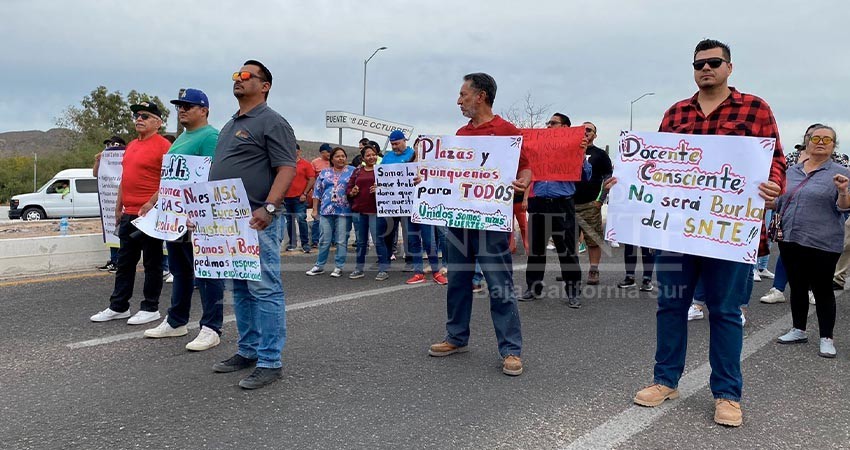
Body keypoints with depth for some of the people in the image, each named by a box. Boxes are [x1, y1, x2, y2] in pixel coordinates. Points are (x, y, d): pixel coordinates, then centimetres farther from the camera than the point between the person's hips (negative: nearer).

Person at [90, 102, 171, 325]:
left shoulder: (163, 146, -9)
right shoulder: (131, 146, 17)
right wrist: (119, 207, 21)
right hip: (129, 215, 9)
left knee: (152, 263, 2)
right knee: (124, 262, 14)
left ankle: (150, 308, 12)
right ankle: (118, 307, 23)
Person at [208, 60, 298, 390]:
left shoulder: (272, 123, -7)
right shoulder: (230, 125, 21)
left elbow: (287, 168, -16)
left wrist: (268, 207, -28)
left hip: (256, 222, -10)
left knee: (265, 290, -6)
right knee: (240, 290, 15)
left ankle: (269, 362, -1)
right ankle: (248, 351, 26)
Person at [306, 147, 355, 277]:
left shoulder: (352, 171, 6)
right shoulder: (324, 173, 13)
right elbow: (317, 192, 12)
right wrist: (315, 210, 8)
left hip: (344, 212, -2)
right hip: (326, 211, 2)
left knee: (342, 241, 0)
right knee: (324, 240, 6)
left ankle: (338, 267, 9)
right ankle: (319, 266, 15)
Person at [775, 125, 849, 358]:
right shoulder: (791, 171, 11)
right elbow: (780, 202, 21)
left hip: (822, 243, -4)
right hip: (790, 240, 5)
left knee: (822, 290, 3)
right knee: (797, 287, 14)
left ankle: (826, 339, 14)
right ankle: (798, 330, 28)